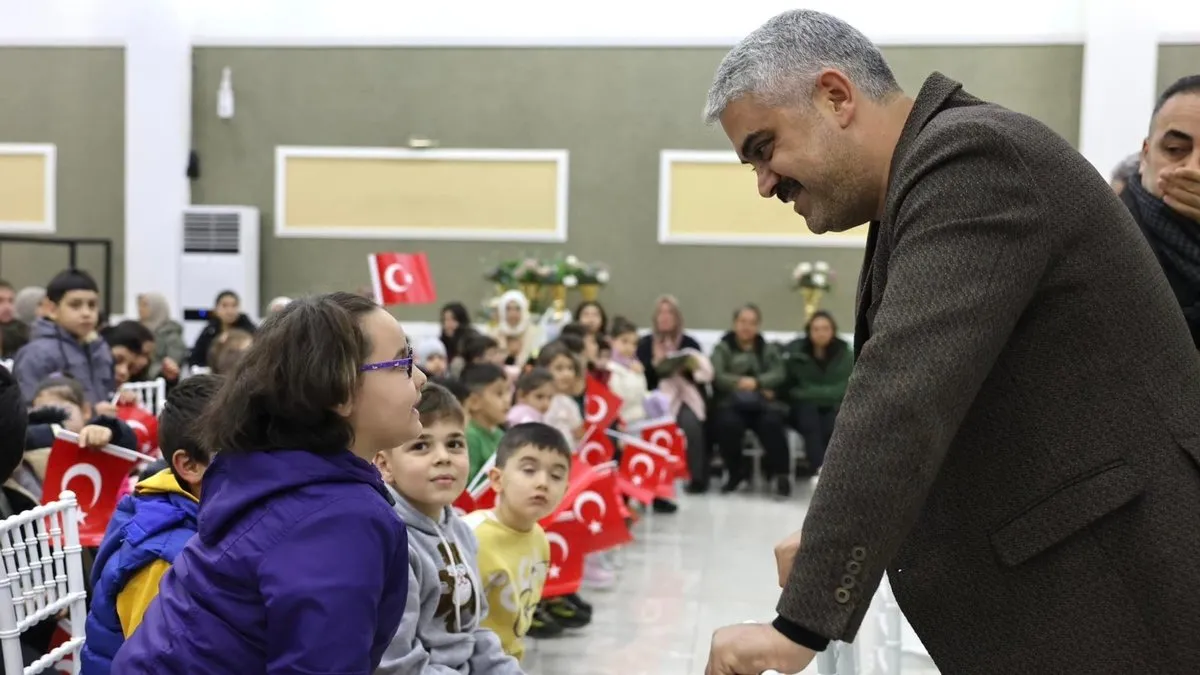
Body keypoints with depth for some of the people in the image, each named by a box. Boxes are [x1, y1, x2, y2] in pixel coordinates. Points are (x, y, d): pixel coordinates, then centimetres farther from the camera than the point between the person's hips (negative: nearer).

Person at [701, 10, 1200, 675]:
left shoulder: (969, 156, -17)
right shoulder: (936, 170, 13)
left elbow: (904, 399, -27)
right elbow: (905, 398, 18)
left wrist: (802, 622, -28)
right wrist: (830, 540, 8)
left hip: (1114, 592, -9)